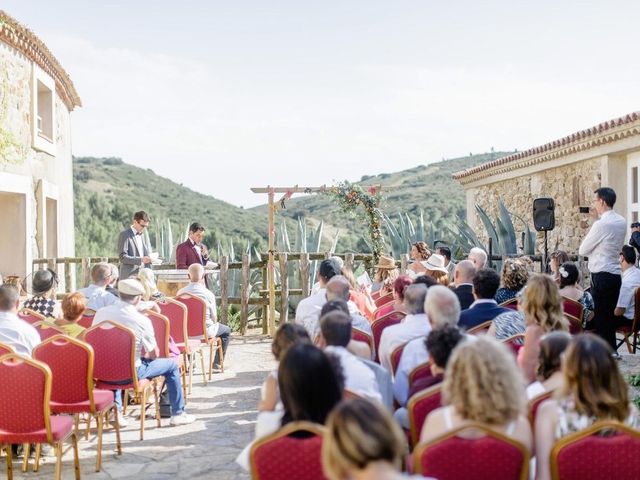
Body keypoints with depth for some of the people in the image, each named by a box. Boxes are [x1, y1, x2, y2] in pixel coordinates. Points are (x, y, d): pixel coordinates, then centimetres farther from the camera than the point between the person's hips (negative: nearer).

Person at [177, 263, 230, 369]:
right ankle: (217, 363, 26)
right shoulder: (208, 294, -16)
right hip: (205, 331, -3)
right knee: (226, 330, 24)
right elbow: (214, 317, -8)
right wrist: (214, 323, 14)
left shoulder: (180, 293, -8)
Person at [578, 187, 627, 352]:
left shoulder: (601, 224, -17)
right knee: (609, 315, 15)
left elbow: (582, 250, -9)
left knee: (600, 316, -2)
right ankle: (611, 349, 21)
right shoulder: (621, 221, 8)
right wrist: (598, 218, 14)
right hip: (615, 274, 8)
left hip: (601, 275, -8)